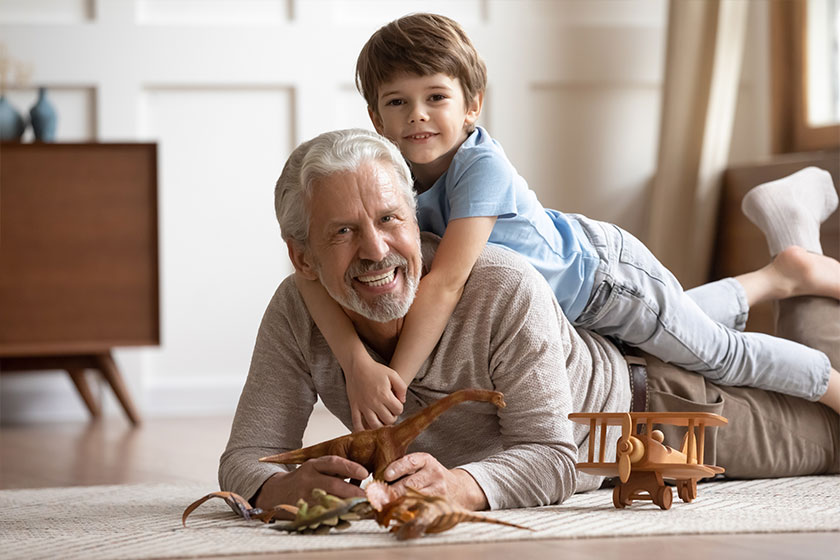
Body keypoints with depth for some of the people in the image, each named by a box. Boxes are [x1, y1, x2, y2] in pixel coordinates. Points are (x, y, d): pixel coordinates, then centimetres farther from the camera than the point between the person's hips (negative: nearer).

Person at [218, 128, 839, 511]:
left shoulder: (506, 291, -43)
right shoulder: (297, 313, -30)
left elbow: (553, 459, -40)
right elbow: (247, 457, -29)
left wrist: (456, 486, -60)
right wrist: (291, 488, -52)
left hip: (638, 399, -4)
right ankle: (754, 290, 54)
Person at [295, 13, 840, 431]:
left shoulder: (482, 166, -40)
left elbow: (446, 283, -47)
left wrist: (397, 378, -49)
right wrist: (356, 360, -50)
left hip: (601, 277, -7)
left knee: (720, 353, 10)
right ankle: (780, 277, 52)